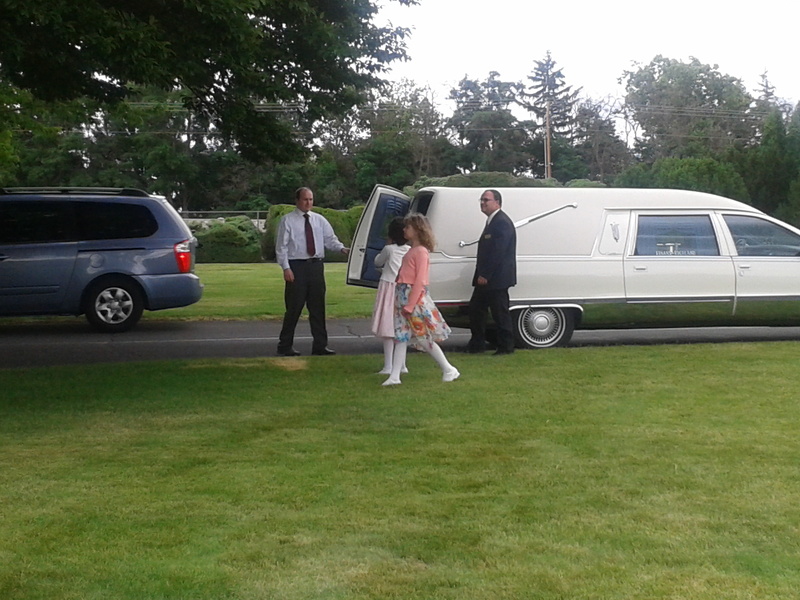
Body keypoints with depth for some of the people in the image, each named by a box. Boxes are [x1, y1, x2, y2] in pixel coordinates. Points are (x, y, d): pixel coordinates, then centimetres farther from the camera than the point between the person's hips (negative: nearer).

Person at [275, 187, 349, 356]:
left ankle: (320, 345, 14)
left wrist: (341, 248, -14)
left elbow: (330, 239, 6)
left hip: (316, 266, 4)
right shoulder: (288, 221, -1)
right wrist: (286, 268, -13)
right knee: (294, 308, -2)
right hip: (297, 266, -4)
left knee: (318, 307, 8)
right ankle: (285, 345, 9)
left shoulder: (319, 220, 12)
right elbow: (281, 246, -4)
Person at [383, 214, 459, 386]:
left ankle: (449, 370, 12)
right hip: (402, 296, 9)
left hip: (415, 297, -9)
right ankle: (394, 376, 3)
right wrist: (404, 303, 10)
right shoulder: (411, 250, 15)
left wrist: (410, 305, -20)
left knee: (424, 338, -1)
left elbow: (420, 280, -18)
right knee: (401, 337, 4)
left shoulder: (421, 251, -12)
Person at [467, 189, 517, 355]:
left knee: (500, 313, -2)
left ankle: (506, 347, 7)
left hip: (496, 278, -11)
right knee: (476, 309, 13)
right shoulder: (492, 221, 16)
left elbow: (498, 252, -22)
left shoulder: (502, 222, -17)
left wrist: (485, 275, -21)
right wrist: (481, 274, 13)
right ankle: (477, 345, 21)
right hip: (486, 277, 11)